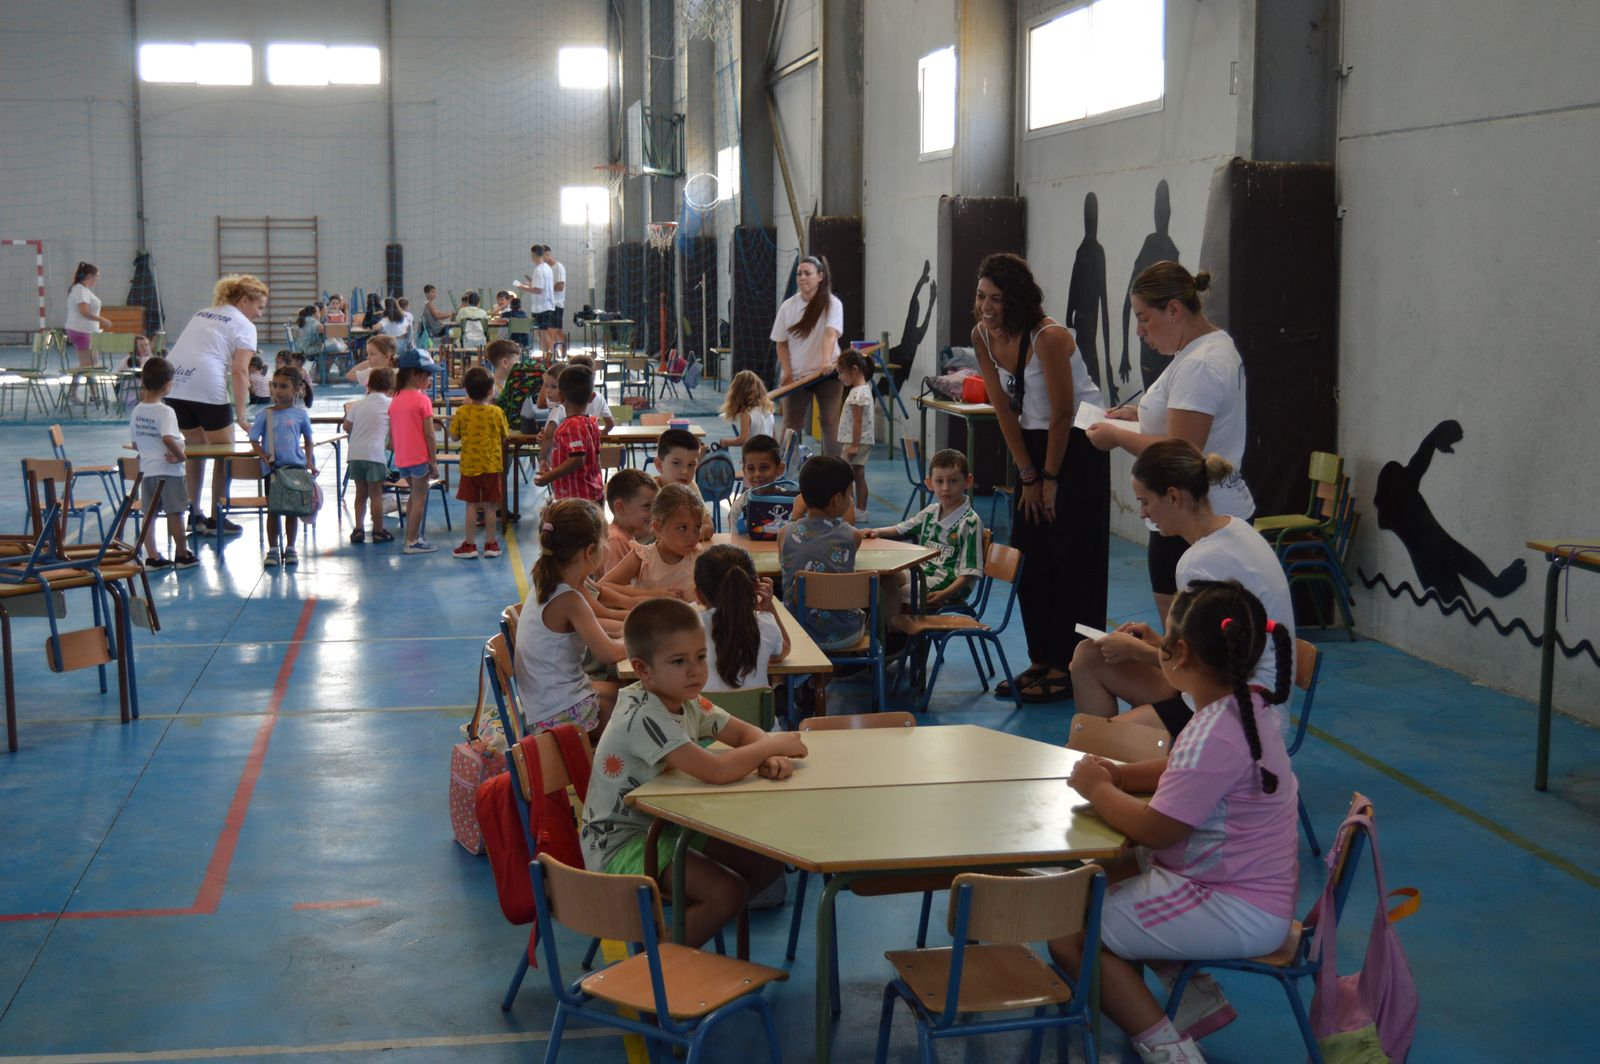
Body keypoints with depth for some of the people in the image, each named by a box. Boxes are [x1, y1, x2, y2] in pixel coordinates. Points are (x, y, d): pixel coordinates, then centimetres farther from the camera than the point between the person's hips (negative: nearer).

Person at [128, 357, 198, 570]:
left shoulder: (137, 411, 4)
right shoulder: (166, 412, -17)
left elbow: (135, 442, 11)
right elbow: (168, 438, -33)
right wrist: (180, 455, -20)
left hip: (146, 469, 6)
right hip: (168, 470, -6)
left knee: (148, 515, 9)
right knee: (175, 513, 5)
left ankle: (152, 557, 10)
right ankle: (182, 555, 15)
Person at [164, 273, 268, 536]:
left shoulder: (201, 314, 27)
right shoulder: (244, 326, 4)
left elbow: (186, 351, 20)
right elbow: (240, 371, -8)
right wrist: (241, 415, -9)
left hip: (173, 385, 7)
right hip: (207, 387, -7)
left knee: (195, 447, 21)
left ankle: (194, 514, 23)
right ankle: (216, 518, 9)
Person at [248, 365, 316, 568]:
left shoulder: (300, 414, 1)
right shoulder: (265, 415, -1)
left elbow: (308, 440, 11)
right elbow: (254, 439, 2)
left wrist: (309, 462, 1)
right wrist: (262, 455, -15)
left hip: (295, 467, 0)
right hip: (273, 468, 0)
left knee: (292, 510, 7)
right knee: (273, 509, 5)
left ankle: (290, 549, 16)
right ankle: (272, 549, 13)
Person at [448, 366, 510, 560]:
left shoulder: (462, 412, -9)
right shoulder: (496, 412, -9)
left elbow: (454, 436, 3)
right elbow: (505, 435, 2)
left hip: (469, 466, 0)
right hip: (492, 466, 0)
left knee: (471, 506, 6)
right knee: (490, 506, 7)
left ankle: (470, 544, 9)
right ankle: (491, 544, 12)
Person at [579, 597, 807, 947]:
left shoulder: (686, 703, 1)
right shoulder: (644, 718, -28)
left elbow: (745, 733, 9)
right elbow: (717, 771, -36)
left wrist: (768, 758, -16)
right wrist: (773, 745, -21)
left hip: (667, 827, 9)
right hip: (620, 843, -9)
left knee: (769, 862, 1)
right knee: (728, 892, -22)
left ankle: (687, 924, 12)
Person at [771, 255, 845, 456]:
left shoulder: (832, 304, -9)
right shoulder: (788, 307, 1)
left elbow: (831, 334, -25)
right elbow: (781, 343, 5)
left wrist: (826, 361, -42)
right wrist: (787, 373, -7)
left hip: (827, 373, -3)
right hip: (797, 375, 3)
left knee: (830, 422, 0)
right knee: (791, 425, 3)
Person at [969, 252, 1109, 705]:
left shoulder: (1049, 337, -25)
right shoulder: (983, 336, -4)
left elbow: (1062, 414, -19)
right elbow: (1004, 409, 1)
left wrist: (1050, 478, -12)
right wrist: (1027, 476, 1)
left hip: (1078, 443, -7)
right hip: (1033, 443, 7)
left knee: (1073, 558, -4)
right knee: (1028, 554, 7)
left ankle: (1069, 667, 2)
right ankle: (1041, 661, 17)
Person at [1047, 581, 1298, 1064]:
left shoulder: (1214, 735, -28)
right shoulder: (1250, 707, 2)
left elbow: (1154, 830, -25)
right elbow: (1187, 774, 17)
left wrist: (1098, 789, -8)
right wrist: (1120, 774, 2)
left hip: (1239, 915, -10)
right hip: (1255, 889, 10)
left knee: (1069, 932, -7)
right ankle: (1200, 997, 18)